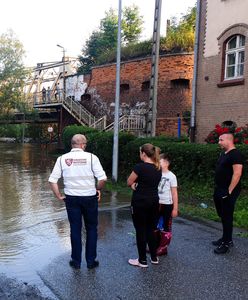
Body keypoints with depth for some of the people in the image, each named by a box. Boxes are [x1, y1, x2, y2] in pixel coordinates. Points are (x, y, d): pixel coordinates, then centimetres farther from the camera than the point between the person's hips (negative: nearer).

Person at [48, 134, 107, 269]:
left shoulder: (62, 158, -2)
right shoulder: (91, 157, -10)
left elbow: (52, 180, -4)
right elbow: (102, 178, -15)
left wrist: (59, 196, 4)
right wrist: (98, 189, 3)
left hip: (71, 198, 2)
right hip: (89, 197, -2)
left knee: (75, 229, 14)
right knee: (91, 229, 14)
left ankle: (76, 261, 24)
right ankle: (91, 261, 21)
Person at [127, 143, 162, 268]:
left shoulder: (140, 166, -16)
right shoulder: (158, 168, 6)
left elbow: (129, 182, -6)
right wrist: (139, 185, 2)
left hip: (140, 202, -7)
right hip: (154, 202, 7)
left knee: (140, 231, 5)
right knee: (150, 230, 18)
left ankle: (142, 260, 15)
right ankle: (154, 257, 27)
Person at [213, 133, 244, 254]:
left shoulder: (235, 154, -17)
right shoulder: (224, 154, 13)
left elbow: (237, 174, -23)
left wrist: (229, 191, -22)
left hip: (228, 191, -9)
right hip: (219, 190, 10)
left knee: (227, 217, -1)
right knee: (222, 215, 17)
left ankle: (227, 243, 9)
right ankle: (225, 238, 30)